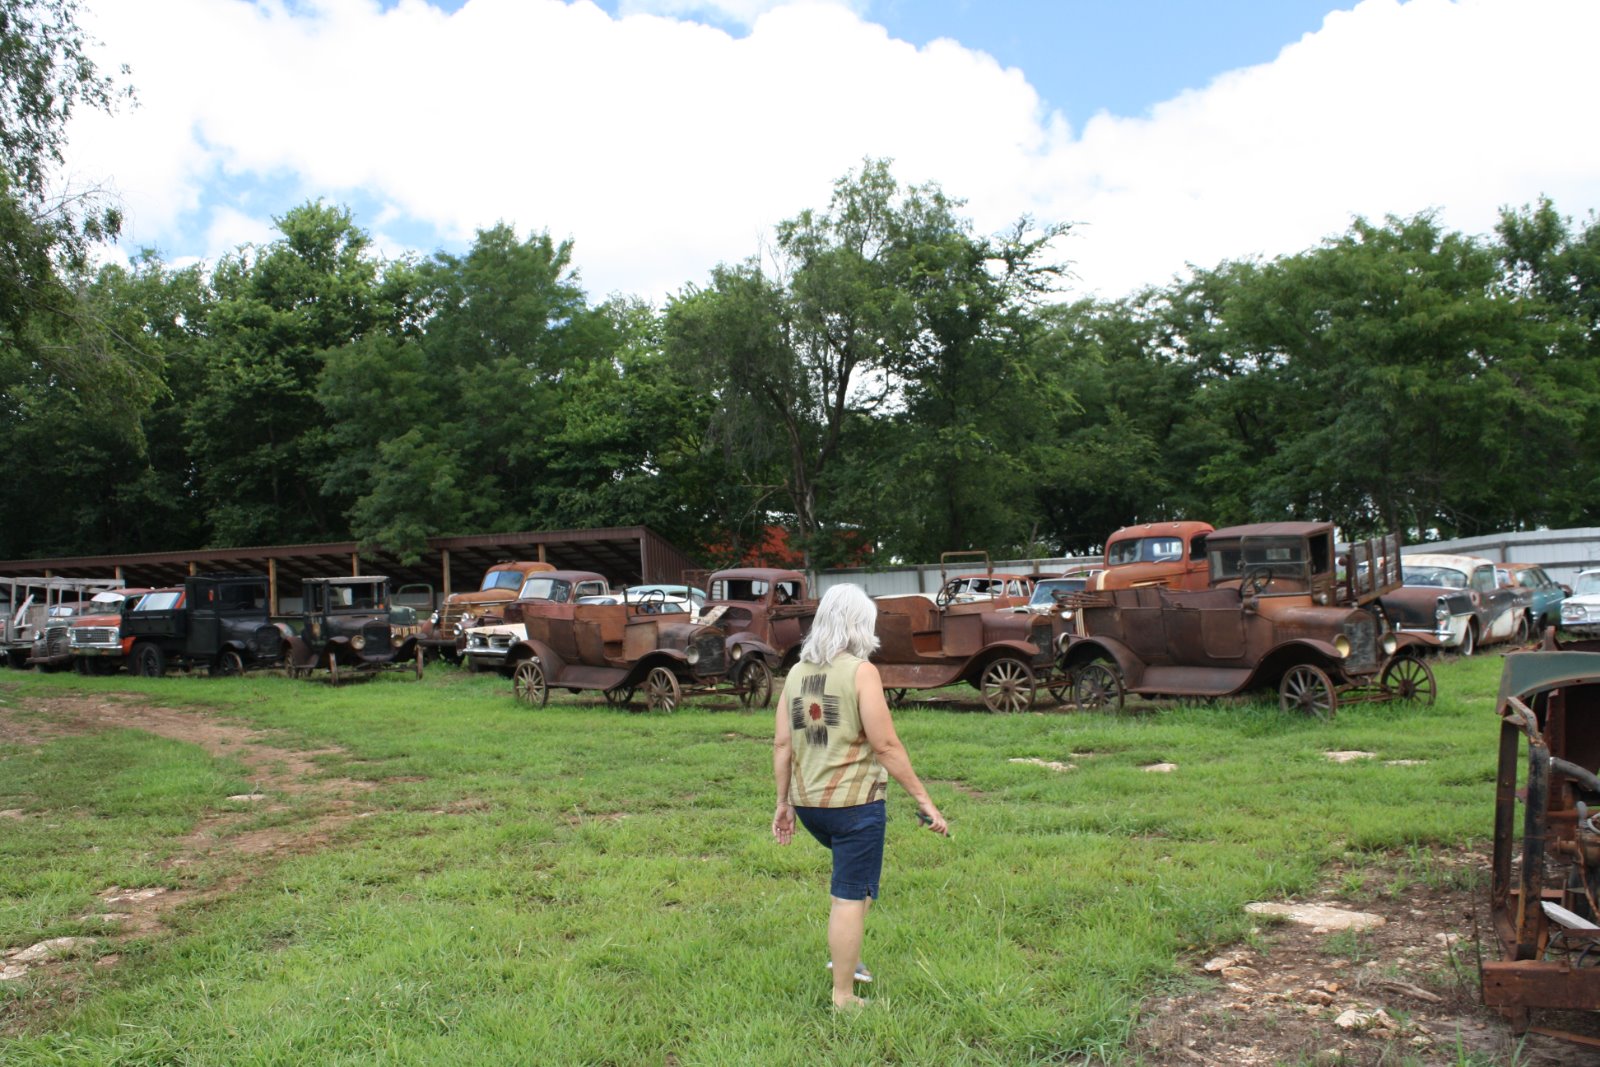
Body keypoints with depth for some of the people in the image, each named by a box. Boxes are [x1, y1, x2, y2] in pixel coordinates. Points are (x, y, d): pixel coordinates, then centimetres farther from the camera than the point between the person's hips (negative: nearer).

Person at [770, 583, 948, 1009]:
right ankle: (843, 998, 13)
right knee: (851, 897, 4)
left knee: (853, 872, 30)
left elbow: (782, 744, 6)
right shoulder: (860, 671, -12)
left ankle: (844, 956, 32)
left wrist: (783, 803, 15)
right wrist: (923, 799, -10)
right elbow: (885, 745, -16)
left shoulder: (797, 673, 6)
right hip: (854, 802, -7)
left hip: (808, 802, 7)